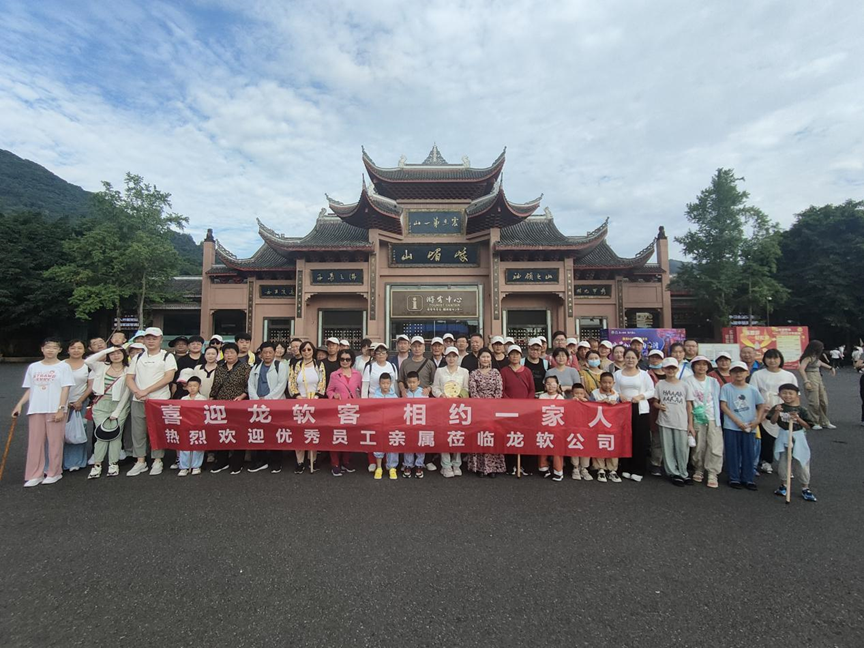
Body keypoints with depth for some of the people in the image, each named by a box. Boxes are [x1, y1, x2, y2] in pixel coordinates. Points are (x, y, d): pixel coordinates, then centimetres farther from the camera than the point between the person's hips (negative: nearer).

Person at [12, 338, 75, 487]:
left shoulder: (64, 366, -1)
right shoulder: (33, 367, 10)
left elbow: (65, 389, -6)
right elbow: (29, 389, 14)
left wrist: (61, 408, -13)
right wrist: (19, 404, 1)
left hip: (55, 410, -4)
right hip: (36, 409, 4)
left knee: (55, 442, 2)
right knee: (35, 442, 6)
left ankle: (54, 473, 13)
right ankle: (35, 475, 14)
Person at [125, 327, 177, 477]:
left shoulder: (167, 357, 0)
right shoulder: (138, 358, 13)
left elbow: (169, 377, -11)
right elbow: (129, 378, 9)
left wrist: (146, 391, -14)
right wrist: (137, 392, -10)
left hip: (160, 400, -4)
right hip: (138, 401, 4)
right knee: (138, 431, 8)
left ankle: (157, 461, 11)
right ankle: (140, 461, 19)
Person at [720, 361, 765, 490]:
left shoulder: (752, 390, 4)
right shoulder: (726, 388, -4)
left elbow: (760, 407, 11)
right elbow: (723, 406, -7)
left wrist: (757, 421, -5)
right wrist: (737, 421, -13)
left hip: (748, 428, 3)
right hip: (731, 427, -2)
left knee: (749, 453, 8)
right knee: (733, 453, 4)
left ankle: (748, 479, 21)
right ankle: (734, 478, 15)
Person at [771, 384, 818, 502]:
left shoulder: (801, 410, -6)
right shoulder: (779, 408, -4)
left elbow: (808, 426, -5)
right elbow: (773, 422, -10)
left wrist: (798, 418, -21)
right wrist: (777, 412, -26)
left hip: (798, 438, -1)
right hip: (783, 437, 1)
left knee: (802, 463, 6)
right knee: (782, 462, 11)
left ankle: (805, 488, 22)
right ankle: (783, 485, 28)